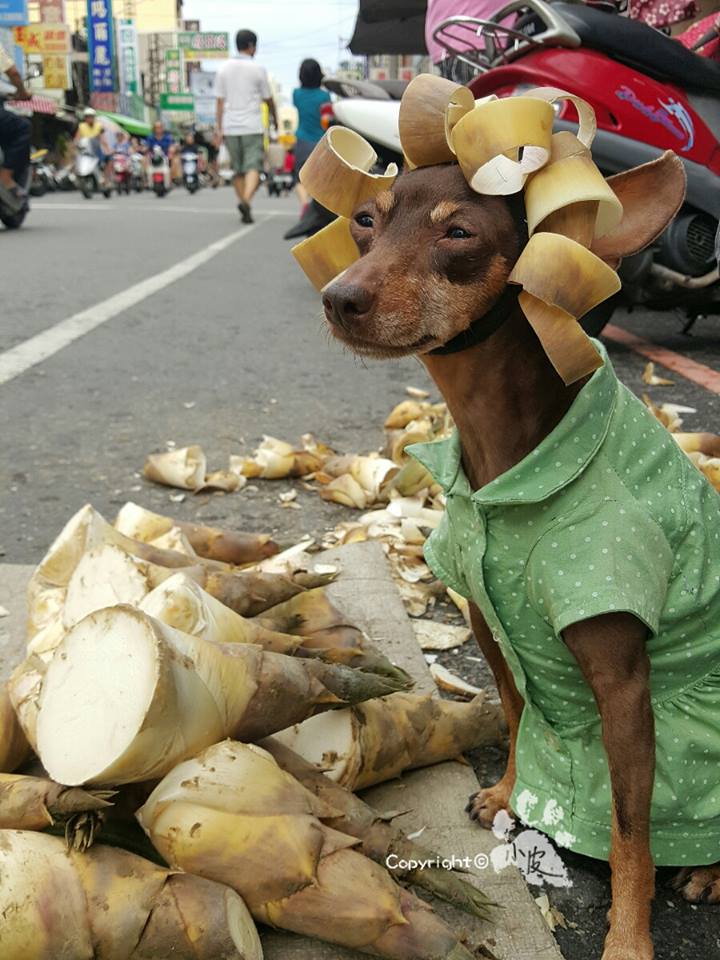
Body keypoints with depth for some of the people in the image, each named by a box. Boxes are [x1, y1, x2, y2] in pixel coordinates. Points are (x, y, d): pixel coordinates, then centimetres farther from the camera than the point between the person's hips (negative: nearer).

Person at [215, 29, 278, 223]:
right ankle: (246, 200, -30)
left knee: (238, 170, 13)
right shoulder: (258, 69, -2)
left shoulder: (224, 68, 7)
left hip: (230, 127, 4)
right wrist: (275, 118, 23)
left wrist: (220, 128, 7)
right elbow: (268, 99, 5)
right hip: (252, 126, -4)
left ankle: (244, 205, 17)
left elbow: (220, 101, 5)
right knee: (253, 167, -7)